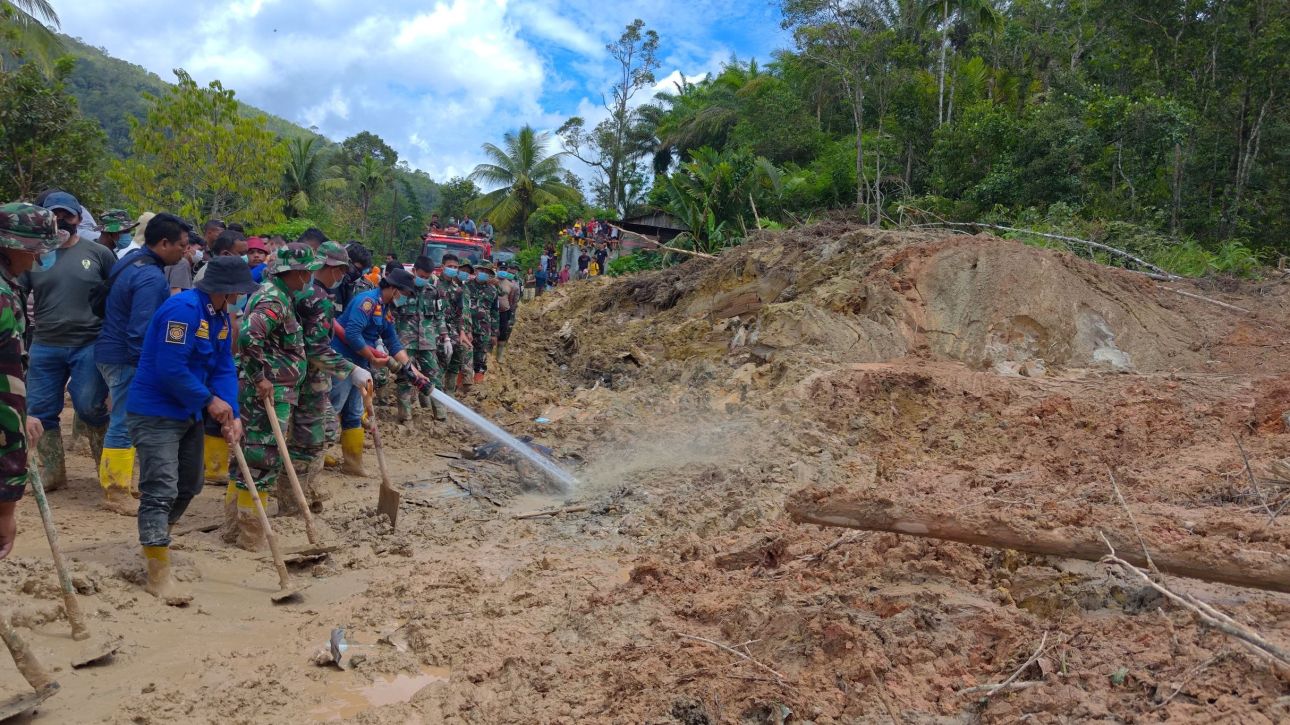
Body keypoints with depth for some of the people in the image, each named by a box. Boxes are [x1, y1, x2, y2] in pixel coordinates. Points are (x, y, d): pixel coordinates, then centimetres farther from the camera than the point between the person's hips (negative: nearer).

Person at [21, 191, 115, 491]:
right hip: (45, 347, 3)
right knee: (40, 412, 8)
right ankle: (52, 473, 24)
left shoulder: (98, 253, 0)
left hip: (89, 345, -3)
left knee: (91, 409, -3)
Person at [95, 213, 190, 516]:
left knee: (122, 423, 18)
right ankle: (117, 493, 4)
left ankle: (111, 485, 28)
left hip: (112, 352, 11)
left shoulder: (130, 262, 12)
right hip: (128, 359, -11)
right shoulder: (151, 277, -21)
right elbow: (141, 328, -24)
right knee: (125, 426, -3)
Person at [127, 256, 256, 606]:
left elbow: (224, 368, 4)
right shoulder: (183, 309, -24)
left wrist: (232, 414, -8)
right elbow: (170, 369, -28)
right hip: (155, 414, -10)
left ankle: (155, 541, 43)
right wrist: (209, 400, -19)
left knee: (188, 486, 21)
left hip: (189, 413, 10)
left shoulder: (220, 315, 5)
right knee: (160, 491, -11)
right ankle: (158, 575, -8)